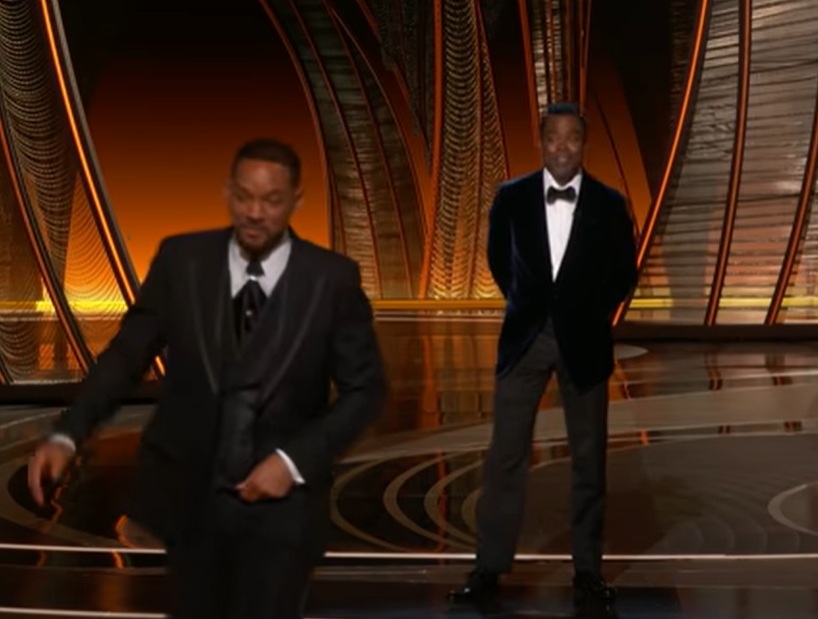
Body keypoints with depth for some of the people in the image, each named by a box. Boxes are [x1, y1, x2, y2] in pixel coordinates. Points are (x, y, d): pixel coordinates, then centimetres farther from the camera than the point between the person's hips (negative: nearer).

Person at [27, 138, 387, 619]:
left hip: (281, 501, -2)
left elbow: (365, 389, -5)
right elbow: (127, 353, -2)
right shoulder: (181, 260, -5)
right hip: (189, 492, 2)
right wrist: (67, 434, -16)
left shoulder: (333, 279, -9)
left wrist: (294, 460, -15)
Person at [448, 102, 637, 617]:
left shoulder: (610, 205, -6)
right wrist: (525, 304, 11)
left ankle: (588, 572, 17)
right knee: (506, 456, 1)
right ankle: (490, 569, 8)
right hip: (525, 336, 1)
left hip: (583, 340, 0)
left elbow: (624, 271, 8)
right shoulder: (512, 197, -3)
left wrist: (595, 314, 4)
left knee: (588, 459, 7)